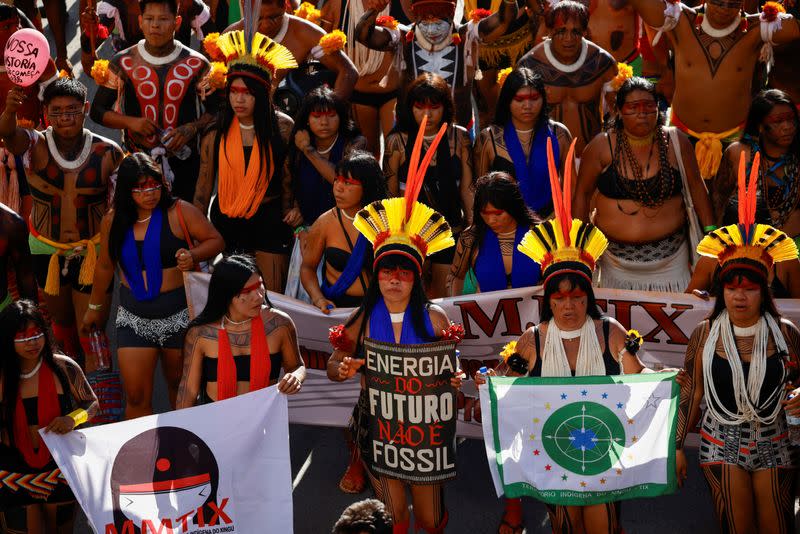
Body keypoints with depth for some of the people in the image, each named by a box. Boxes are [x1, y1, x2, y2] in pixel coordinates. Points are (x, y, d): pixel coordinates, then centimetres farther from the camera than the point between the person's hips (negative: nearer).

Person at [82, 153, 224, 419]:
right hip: (134, 317, 2)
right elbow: (105, 267, 15)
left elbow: (215, 241, -3)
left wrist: (193, 255, -23)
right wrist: (95, 307, 24)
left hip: (179, 314, -2)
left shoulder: (179, 212, -9)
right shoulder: (113, 220, 1)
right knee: (136, 396, -2)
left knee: (179, 386, 13)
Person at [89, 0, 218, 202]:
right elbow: (97, 111, 4)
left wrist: (192, 128, -14)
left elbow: (215, 110, 5)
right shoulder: (122, 63, -2)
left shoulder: (196, 64, -3)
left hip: (184, 163, 0)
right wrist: (131, 122, -13)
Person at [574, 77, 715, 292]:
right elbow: (582, 194, 2)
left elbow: (696, 187, 6)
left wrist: (711, 233, 4)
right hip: (616, 256, 0)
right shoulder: (602, 146, -5)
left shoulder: (676, 142, -1)